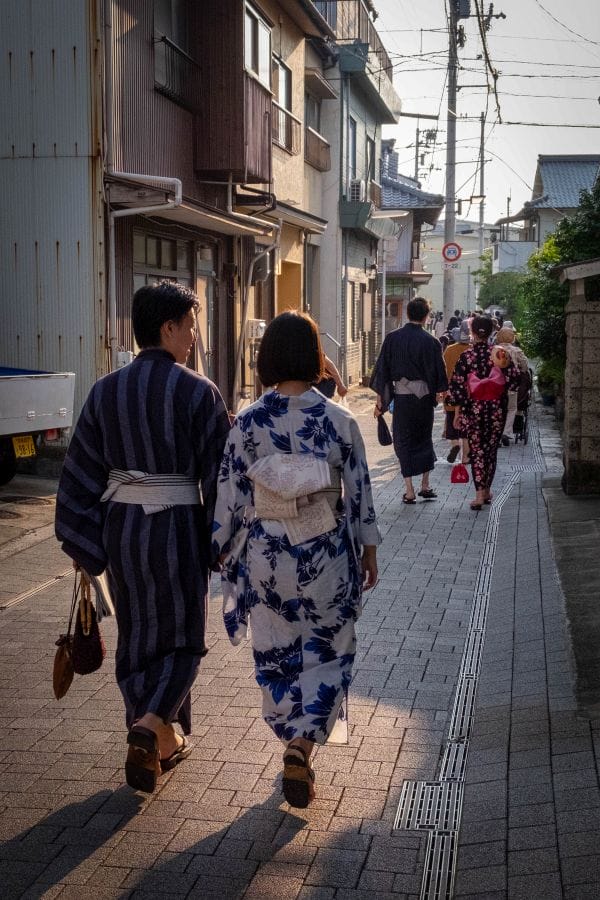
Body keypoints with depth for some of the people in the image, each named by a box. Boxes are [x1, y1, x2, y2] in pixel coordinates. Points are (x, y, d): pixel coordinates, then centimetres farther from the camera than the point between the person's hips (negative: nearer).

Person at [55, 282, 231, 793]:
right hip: (177, 528, -4)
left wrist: (83, 547, 9)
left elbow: (81, 474, 1)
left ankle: (159, 743, 29)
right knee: (180, 636, 13)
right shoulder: (197, 392, -13)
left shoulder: (106, 391, 0)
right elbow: (219, 474, -10)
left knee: (138, 635, 19)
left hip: (120, 526, 4)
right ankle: (151, 723, -8)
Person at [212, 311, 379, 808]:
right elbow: (359, 491, -4)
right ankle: (303, 743, -3)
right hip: (327, 557, -1)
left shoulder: (247, 423, -8)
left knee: (277, 655, 17)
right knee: (327, 653, 14)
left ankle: (294, 746, 29)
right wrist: (369, 549, 9)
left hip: (265, 557, 1)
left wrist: (223, 548, 10)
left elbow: (230, 497, -4)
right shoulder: (339, 420, -10)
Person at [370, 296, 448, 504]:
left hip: (401, 395, 0)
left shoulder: (392, 338, -4)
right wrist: (437, 393, 15)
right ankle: (425, 486, 21)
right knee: (424, 439, 17)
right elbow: (438, 372, -2)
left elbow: (382, 369, -1)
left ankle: (409, 491, 2)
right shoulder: (431, 341, -7)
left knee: (403, 441, 6)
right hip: (424, 396, 0)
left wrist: (380, 400, 5)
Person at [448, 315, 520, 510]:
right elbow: (514, 378, -6)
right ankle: (487, 490, 24)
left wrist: (457, 413, -2)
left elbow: (457, 385, -8)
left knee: (476, 450, 3)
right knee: (491, 449, 15)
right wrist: (500, 392, 13)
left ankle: (480, 493, -7)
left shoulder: (466, 356, -7)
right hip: (496, 408, 2)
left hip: (473, 408, -2)